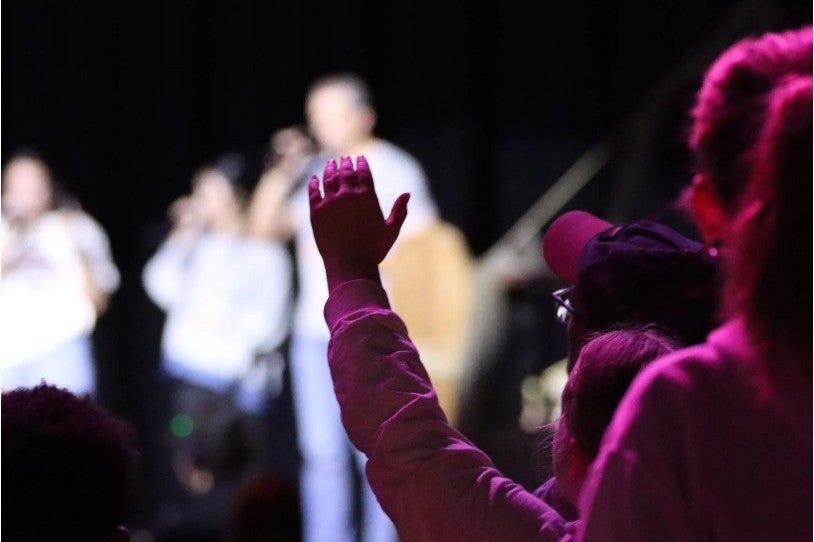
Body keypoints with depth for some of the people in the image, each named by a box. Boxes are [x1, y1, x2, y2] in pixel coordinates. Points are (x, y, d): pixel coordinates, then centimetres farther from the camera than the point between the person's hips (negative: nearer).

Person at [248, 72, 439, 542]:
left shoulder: (395, 170, -2)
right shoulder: (312, 172, 13)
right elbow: (264, 226, 13)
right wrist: (281, 172, 3)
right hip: (315, 333, 6)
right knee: (322, 452, 7)